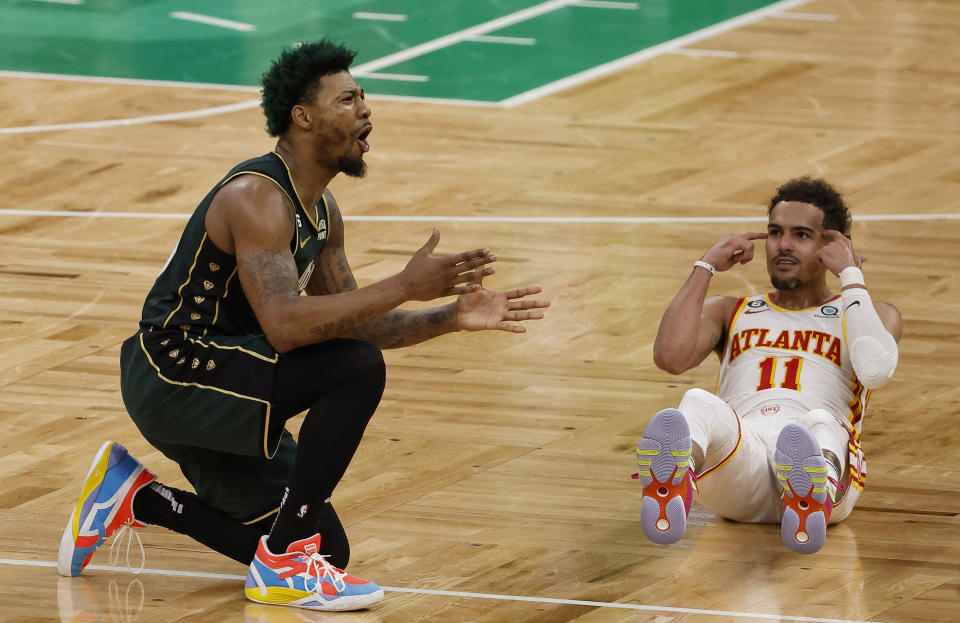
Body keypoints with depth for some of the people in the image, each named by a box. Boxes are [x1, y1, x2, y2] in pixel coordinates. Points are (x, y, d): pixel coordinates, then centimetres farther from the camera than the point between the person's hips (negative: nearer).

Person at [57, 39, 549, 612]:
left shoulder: (321, 210, 9)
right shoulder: (257, 198, -22)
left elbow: (348, 322, 15)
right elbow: (284, 325, -34)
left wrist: (452, 318, 2)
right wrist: (404, 288, -34)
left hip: (210, 382, 10)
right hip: (171, 377, -10)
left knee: (327, 550, 10)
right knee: (358, 370, -25)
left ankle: (135, 498, 19)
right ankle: (283, 566, -17)